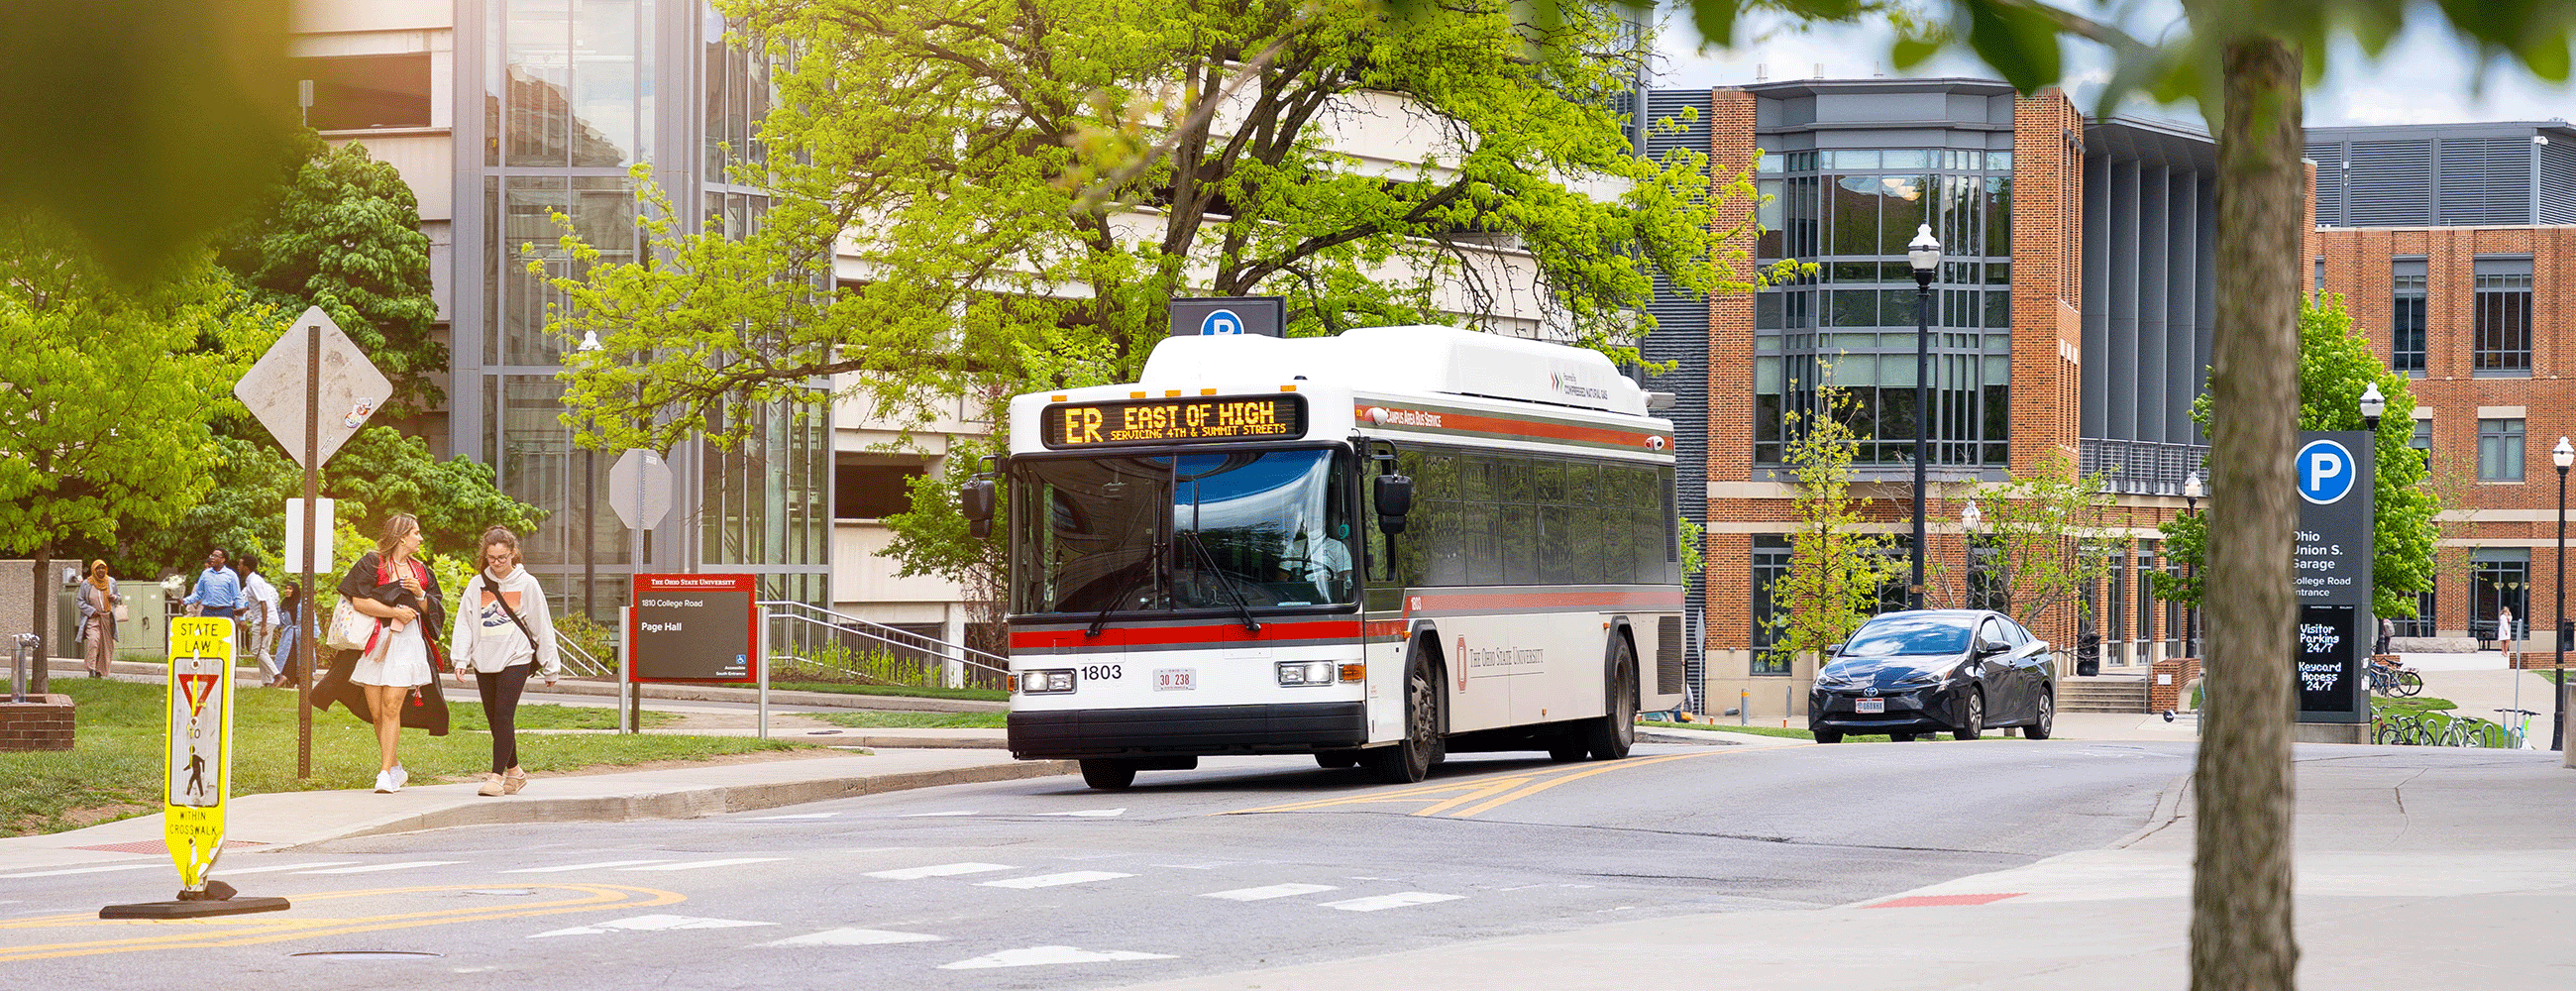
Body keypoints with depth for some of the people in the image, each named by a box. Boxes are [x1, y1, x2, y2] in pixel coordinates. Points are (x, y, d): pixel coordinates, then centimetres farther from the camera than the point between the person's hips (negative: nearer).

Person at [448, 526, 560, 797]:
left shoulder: (527, 584, 1)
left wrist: (550, 667, 8)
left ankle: (497, 776, -15)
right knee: (494, 719, 6)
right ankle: (514, 771, 21)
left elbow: (542, 627, 5)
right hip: (484, 660, 4)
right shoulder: (477, 584, 7)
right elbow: (464, 623, 9)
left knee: (504, 715, -14)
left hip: (516, 659, -4)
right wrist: (460, 659, -2)